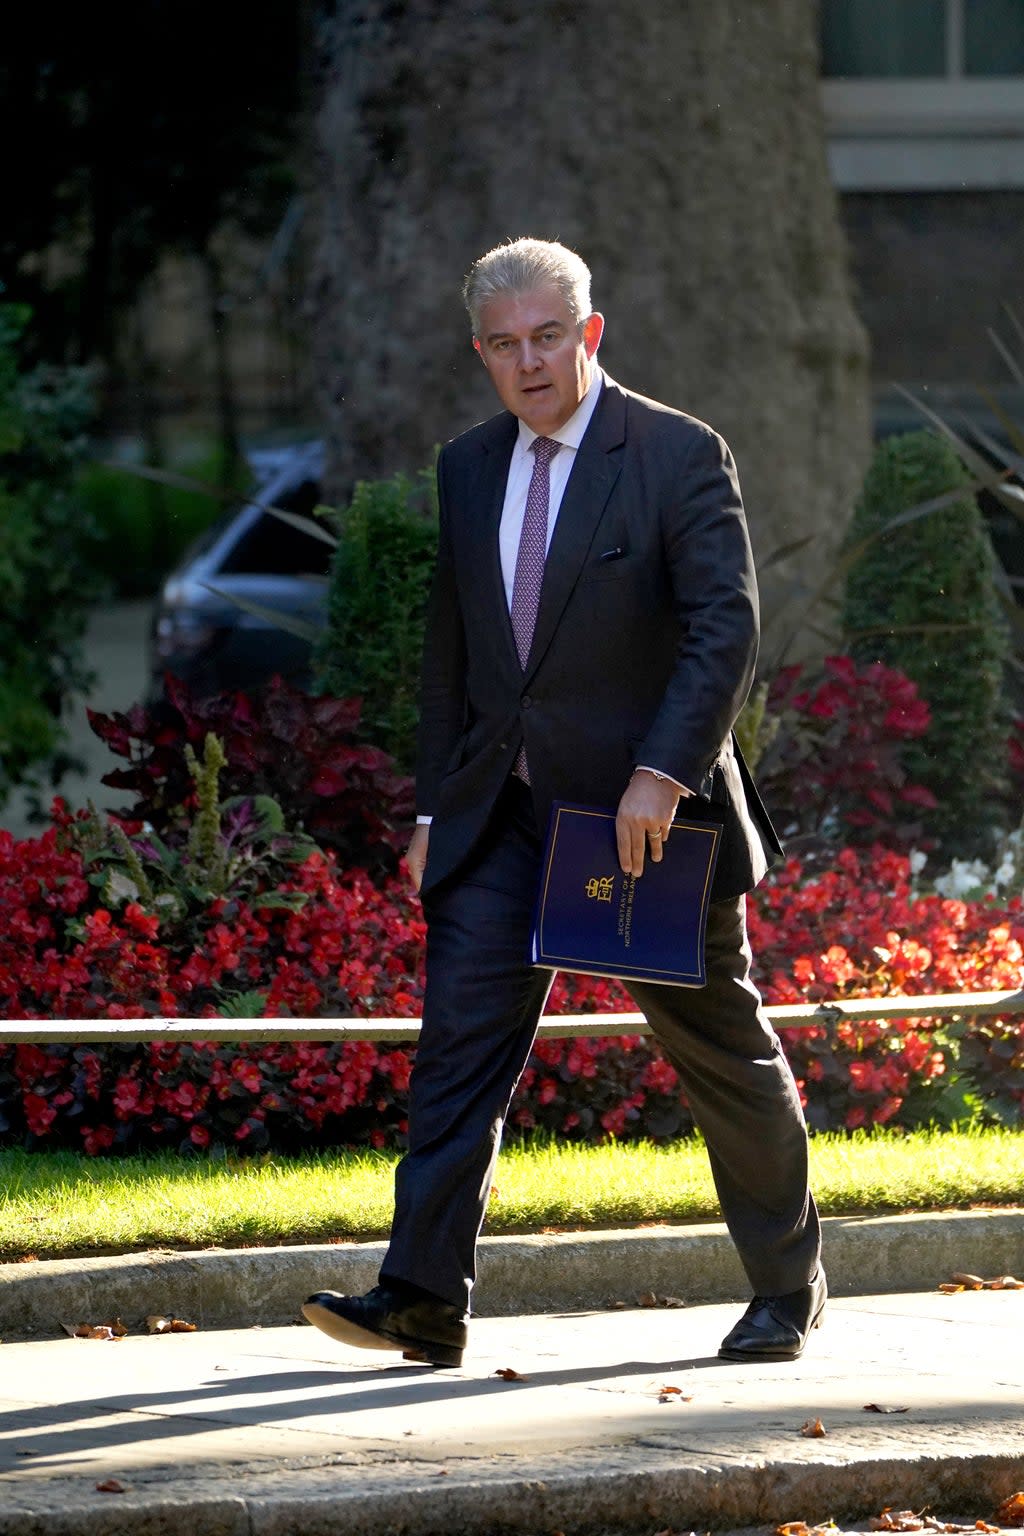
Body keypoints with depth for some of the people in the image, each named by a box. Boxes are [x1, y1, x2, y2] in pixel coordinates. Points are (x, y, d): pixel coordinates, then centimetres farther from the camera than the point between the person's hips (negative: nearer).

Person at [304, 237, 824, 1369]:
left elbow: (726, 628, -17)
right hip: (502, 810, 5)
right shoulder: (469, 469, 9)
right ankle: (423, 1298, -12)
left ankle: (788, 1287, 23)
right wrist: (435, 809, 11)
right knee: (461, 1035, -8)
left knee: (720, 1051, 7)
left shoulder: (678, 456, -9)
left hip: (646, 809, -4)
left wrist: (662, 775, -26)